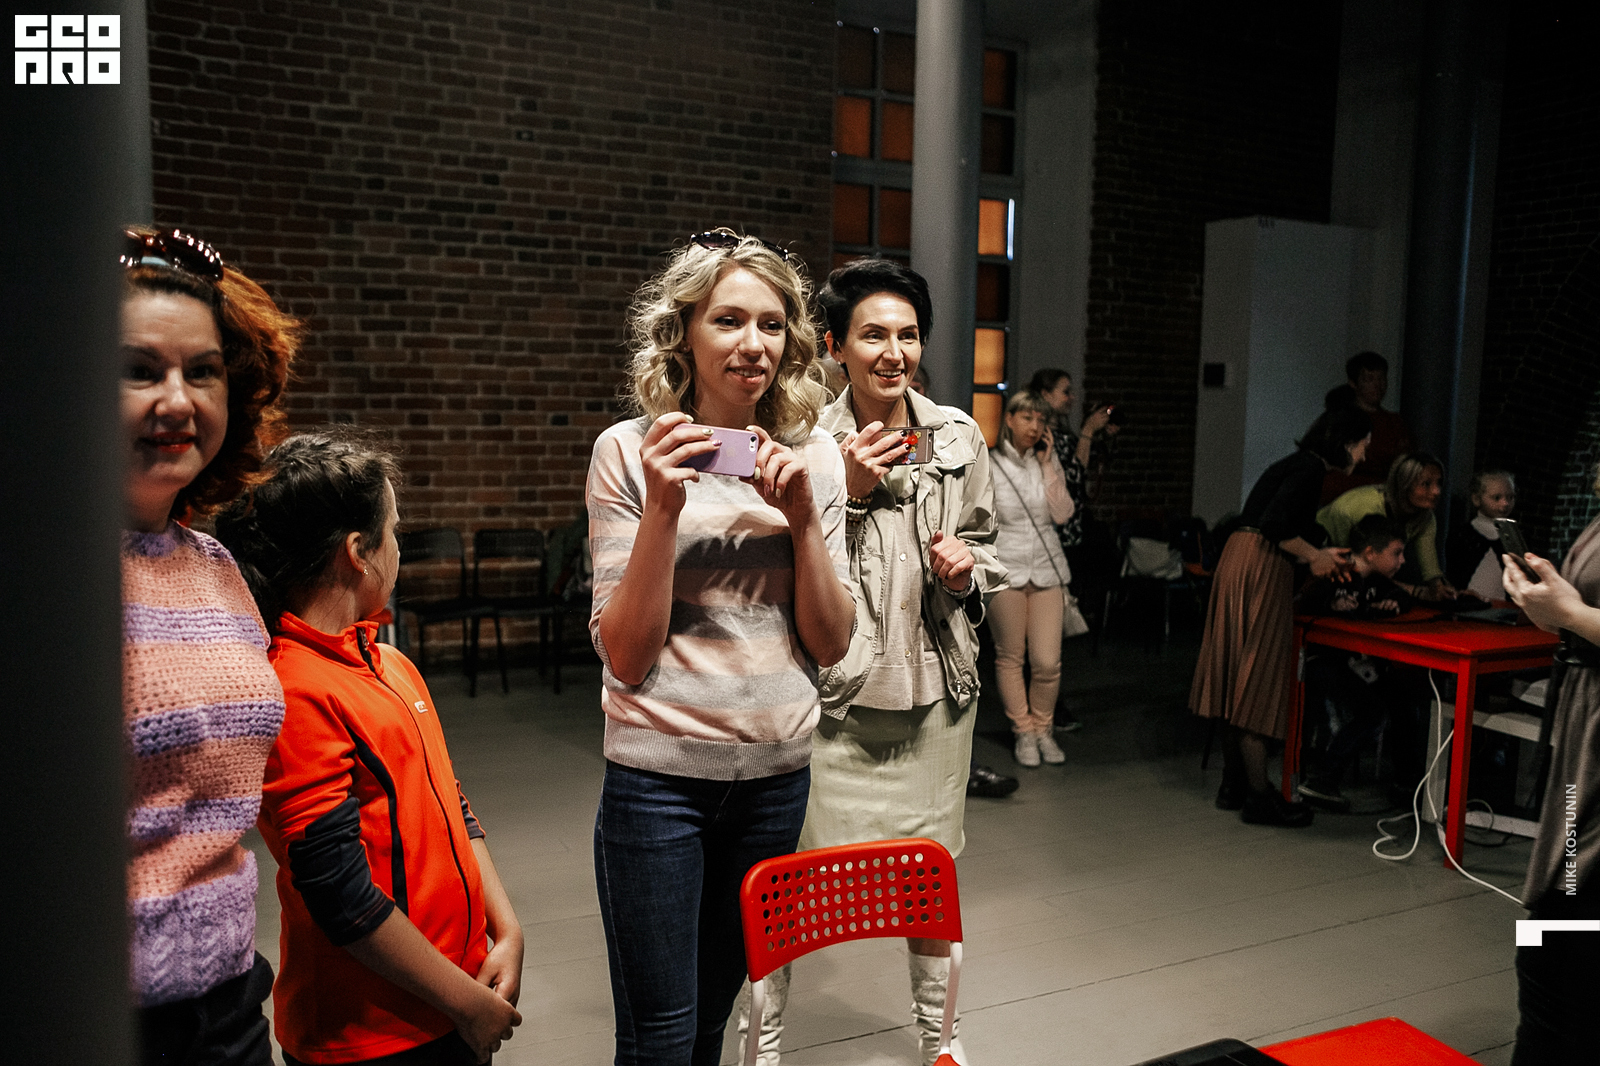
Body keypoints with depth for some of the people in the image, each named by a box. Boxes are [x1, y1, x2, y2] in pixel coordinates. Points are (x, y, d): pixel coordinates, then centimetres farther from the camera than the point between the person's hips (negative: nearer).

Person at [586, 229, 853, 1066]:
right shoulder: (630, 453, -9)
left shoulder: (815, 456, 1)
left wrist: (802, 519, -13)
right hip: (661, 773, -3)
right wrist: (663, 508, -22)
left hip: (777, 771, 4)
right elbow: (626, 657, -11)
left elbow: (830, 645, 0)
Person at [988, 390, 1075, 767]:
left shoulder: (1049, 462, 8)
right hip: (1005, 569, -2)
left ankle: (1042, 728, 20)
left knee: (1048, 661, -1)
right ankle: (1023, 732, 21)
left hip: (1045, 568, 2)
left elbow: (1062, 514, -2)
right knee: (1010, 657, 5)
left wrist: (1048, 464, -5)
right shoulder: (989, 464, -2)